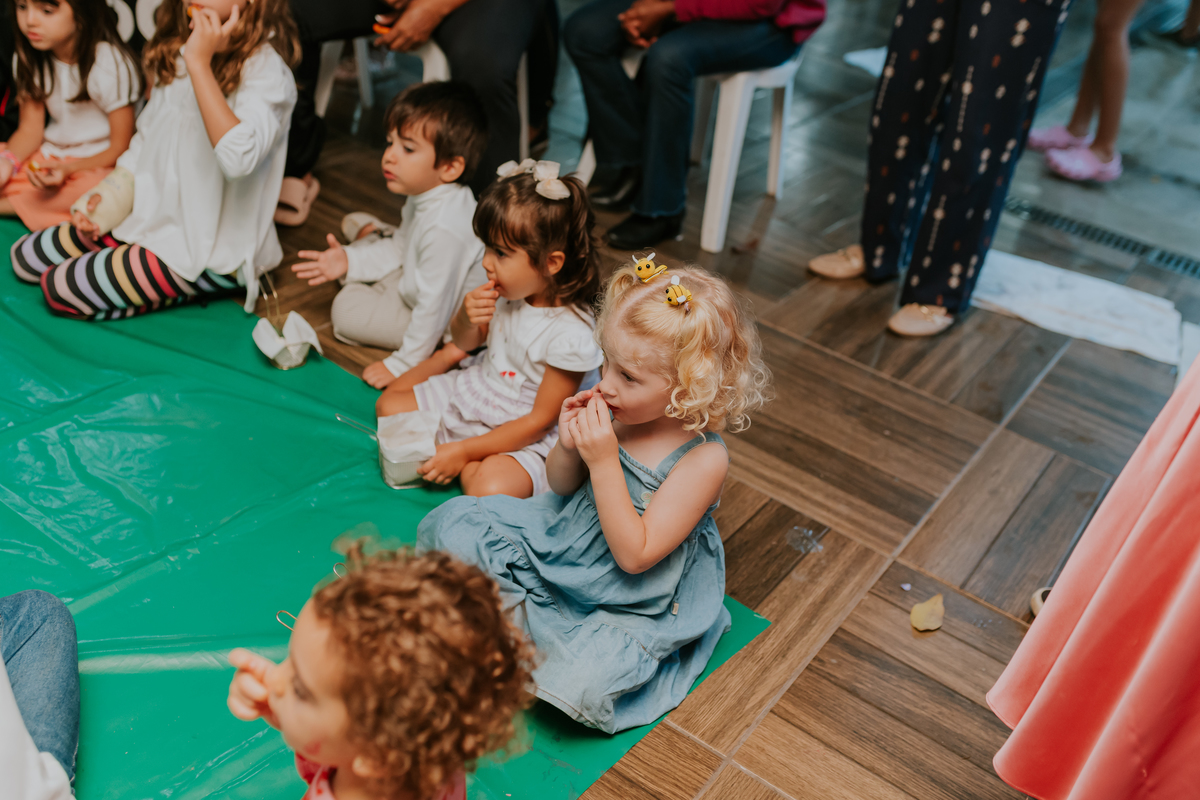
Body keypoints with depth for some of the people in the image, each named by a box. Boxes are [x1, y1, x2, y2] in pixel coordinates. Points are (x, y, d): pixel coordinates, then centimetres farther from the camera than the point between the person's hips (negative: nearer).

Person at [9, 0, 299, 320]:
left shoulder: (266, 69, -19)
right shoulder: (177, 51, 8)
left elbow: (239, 158, -38)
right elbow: (146, 139, 18)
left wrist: (200, 63, -35)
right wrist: (110, 196, 4)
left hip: (211, 253, -9)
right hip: (151, 216, 9)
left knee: (62, 289, -13)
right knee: (25, 257, 10)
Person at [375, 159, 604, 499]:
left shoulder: (573, 334, -30)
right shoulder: (509, 290, -11)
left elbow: (539, 421, -23)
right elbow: (465, 342, 8)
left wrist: (464, 451, -22)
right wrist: (466, 319, -18)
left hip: (521, 435, -7)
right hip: (472, 394, 7)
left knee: (490, 489, -31)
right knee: (388, 406, 8)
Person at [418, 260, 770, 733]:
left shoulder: (703, 459, -26)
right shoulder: (616, 413, -11)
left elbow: (634, 556, -28)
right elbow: (562, 488, 3)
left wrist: (603, 462, -33)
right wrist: (568, 447, -20)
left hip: (631, 604, -5)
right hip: (561, 540, 6)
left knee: (583, 684, -29)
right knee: (451, 524, 0)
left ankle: (526, 624, -1)